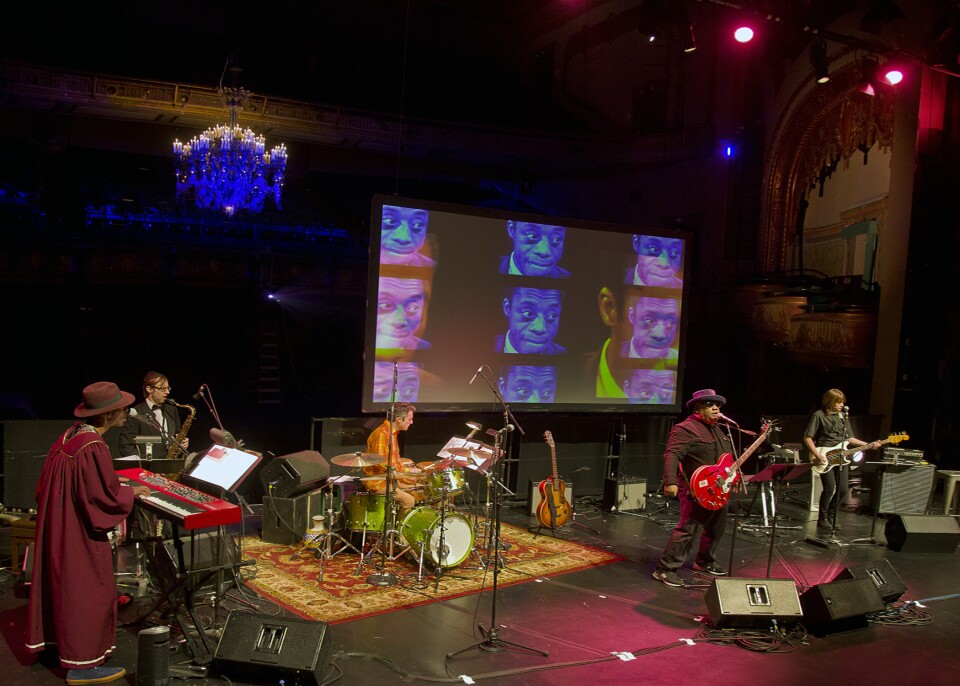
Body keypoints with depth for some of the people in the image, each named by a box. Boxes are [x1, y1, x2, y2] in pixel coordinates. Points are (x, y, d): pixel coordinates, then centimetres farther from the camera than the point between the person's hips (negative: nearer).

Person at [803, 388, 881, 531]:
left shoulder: (842, 416, 15)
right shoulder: (819, 416, -5)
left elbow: (849, 438, 19)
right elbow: (807, 437, -7)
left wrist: (868, 445, 8)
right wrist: (817, 455, -16)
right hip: (825, 458, -6)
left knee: (843, 489, 0)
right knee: (829, 488, -16)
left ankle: (830, 517, 17)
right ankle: (822, 519, 1)